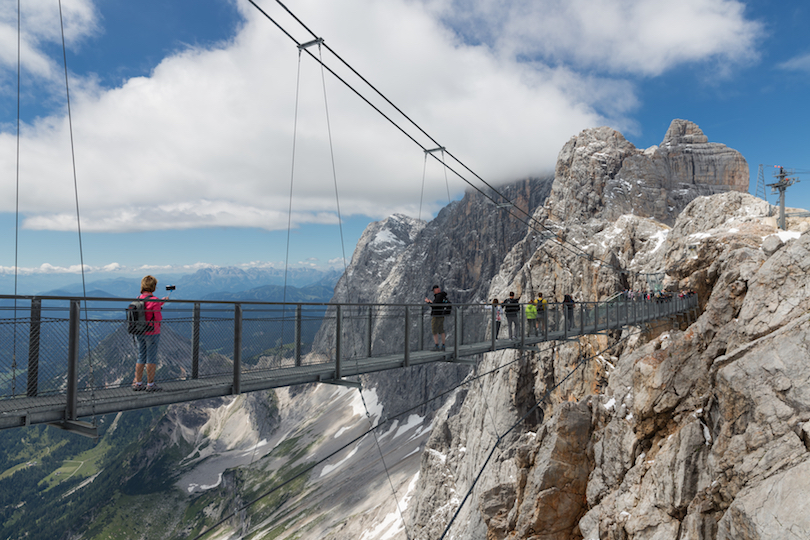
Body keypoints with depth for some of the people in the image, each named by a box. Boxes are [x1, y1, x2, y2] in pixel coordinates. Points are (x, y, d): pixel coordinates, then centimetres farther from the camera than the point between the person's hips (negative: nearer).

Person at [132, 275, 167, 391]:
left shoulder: (138, 299, 5)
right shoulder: (153, 300, -17)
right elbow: (158, 318, -15)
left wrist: (161, 302, 27)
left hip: (139, 333, 7)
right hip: (151, 334, -7)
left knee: (141, 358, 15)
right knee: (151, 359, 2)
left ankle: (138, 383, 19)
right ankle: (150, 384, 7)